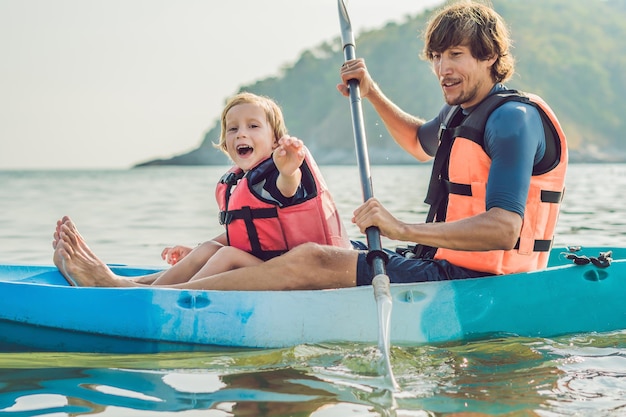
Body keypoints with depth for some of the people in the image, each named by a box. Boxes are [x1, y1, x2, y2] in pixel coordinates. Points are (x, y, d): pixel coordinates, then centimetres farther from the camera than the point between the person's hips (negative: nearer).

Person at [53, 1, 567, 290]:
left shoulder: (512, 118, -15)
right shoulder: (460, 115, 15)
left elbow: (504, 228, -28)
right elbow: (421, 141, 40)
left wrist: (404, 230, -36)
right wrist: (371, 91, 26)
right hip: (442, 267, 10)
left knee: (312, 261, -19)